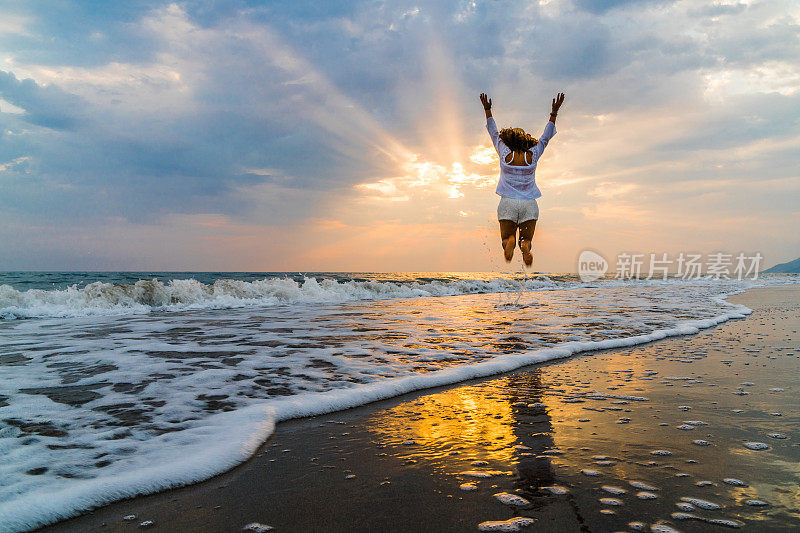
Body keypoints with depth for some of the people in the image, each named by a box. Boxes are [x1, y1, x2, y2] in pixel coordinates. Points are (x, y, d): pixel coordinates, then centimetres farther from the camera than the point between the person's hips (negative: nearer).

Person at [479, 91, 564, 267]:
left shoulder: (505, 154, 3)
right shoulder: (532, 156, 5)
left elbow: (494, 133, 15)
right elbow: (546, 137, 15)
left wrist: (488, 110, 24)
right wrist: (554, 112, 18)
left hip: (508, 202, -1)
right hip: (529, 203, 1)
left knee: (506, 238, 8)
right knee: (527, 238, 8)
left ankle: (510, 240, -29)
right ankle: (525, 245, -29)